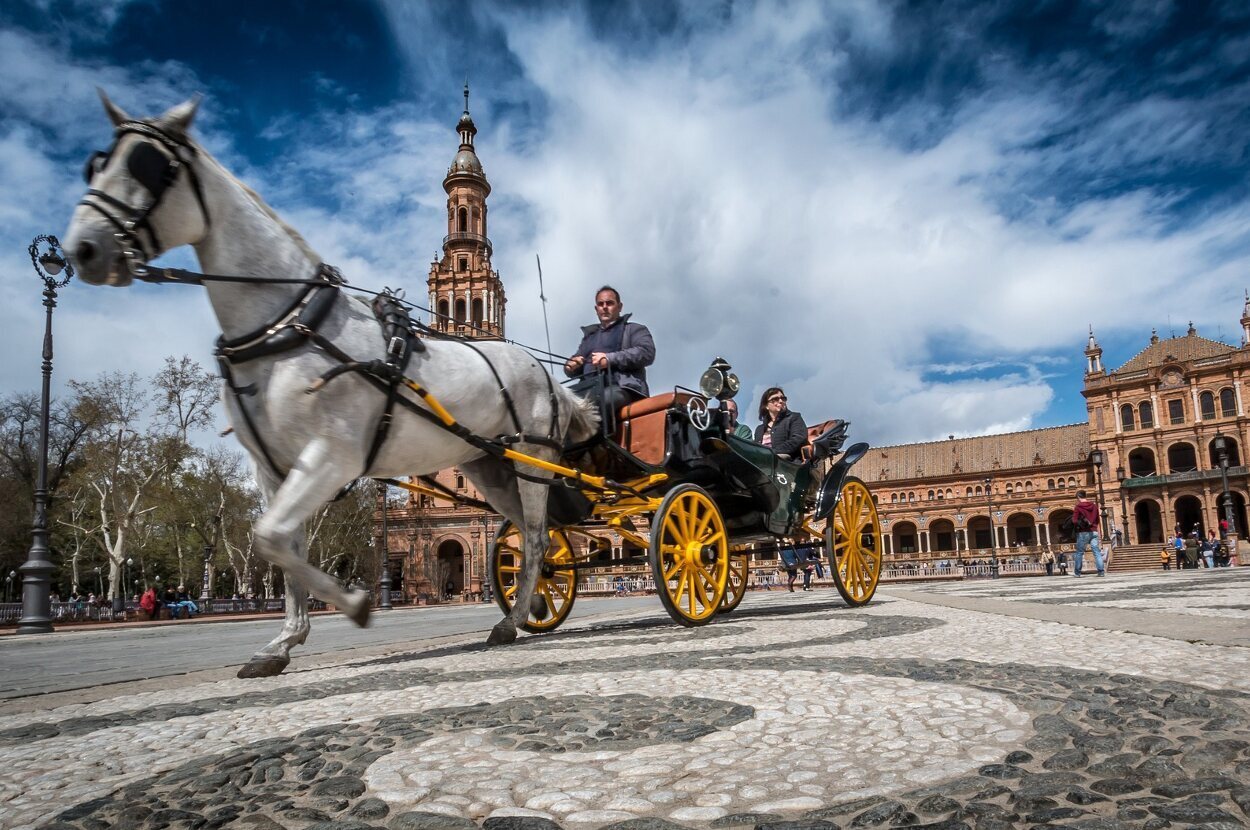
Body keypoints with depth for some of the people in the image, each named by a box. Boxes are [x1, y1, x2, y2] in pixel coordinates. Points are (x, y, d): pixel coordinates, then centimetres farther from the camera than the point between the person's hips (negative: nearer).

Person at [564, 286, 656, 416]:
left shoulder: (633, 329, 18)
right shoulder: (589, 335, 34)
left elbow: (647, 353, -2)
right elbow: (573, 370, 32)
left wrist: (610, 359, -10)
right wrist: (571, 365, 5)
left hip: (622, 388, -5)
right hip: (590, 390, 5)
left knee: (601, 400, -40)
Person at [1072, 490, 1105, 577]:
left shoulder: (1078, 507, -8)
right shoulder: (1094, 506, 8)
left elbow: (1074, 521, -11)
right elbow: (1097, 520, 16)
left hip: (1083, 533, -4)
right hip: (1094, 531, 4)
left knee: (1079, 552, 5)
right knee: (1097, 551, 1)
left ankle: (1077, 572, 10)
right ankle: (1101, 571, -7)